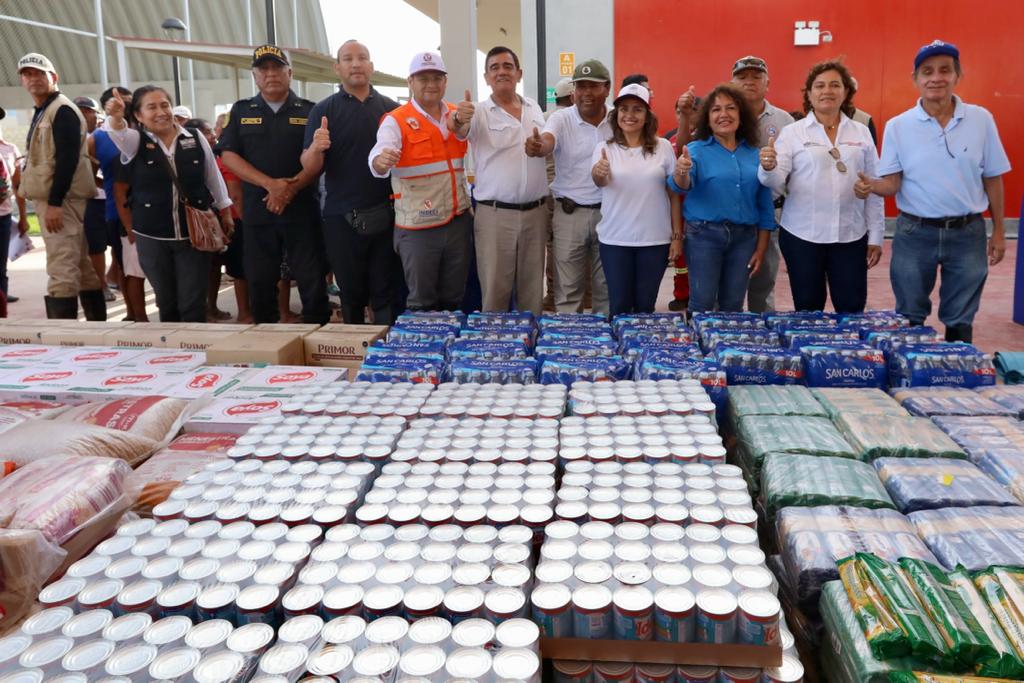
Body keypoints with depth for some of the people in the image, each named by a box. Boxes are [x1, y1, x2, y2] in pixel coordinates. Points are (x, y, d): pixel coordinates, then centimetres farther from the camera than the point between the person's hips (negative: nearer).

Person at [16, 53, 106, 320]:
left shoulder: (62, 110, -10)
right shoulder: (41, 112, 20)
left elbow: (68, 158, -20)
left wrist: (54, 203, -23)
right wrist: (49, 203, 19)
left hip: (61, 200, -10)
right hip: (53, 200, 10)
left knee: (62, 272, -11)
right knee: (83, 268, 12)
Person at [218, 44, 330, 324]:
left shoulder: (309, 111, 7)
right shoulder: (241, 111, 12)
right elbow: (228, 156, 2)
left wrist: (292, 187, -16)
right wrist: (270, 184, -13)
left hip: (302, 209, -2)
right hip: (257, 210, 2)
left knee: (313, 280, -3)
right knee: (260, 281, 7)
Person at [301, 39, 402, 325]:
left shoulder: (392, 109, 8)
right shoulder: (324, 110, 4)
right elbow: (310, 169, -1)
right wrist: (316, 148, -22)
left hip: (386, 215, 1)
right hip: (342, 218, 0)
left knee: (386, 294, 3)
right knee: (351, 295, 9)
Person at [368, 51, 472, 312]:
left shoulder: (458, 115, 9)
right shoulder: (396, 121, -8)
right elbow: (377, 158, -26)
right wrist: (381, 161, -46)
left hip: (458, 222, 5)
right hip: (419, 228, -5)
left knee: (453, 298, 16)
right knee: (422, 302, 4)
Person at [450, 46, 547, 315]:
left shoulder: (534, 108, 12)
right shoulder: (479, 112, -4)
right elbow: (460, 130, -27)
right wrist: (459, 119, -47)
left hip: (535, 211, 4)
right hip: (494, 213, -4)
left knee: (533, 288, 13)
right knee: (495, 290, 1)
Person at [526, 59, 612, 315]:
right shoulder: (561, 119, -6)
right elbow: (547, 142, -26)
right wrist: (536, 146, -51)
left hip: (608, 212, 2)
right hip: (570, 214, -2)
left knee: (607, 286, 13)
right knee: (568, 288, 6)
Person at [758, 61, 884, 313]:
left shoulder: (862, 132, 8)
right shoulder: (792, 133, 1)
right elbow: (777, 183, -8)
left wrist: (876, 235, 8)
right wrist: (769, 168, -32)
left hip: (851, 235, 2)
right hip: (802, 235, -2)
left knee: (852, 310, 6)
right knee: (808, 311, 7)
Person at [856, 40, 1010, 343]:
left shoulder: (981, 119, 0)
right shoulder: (898, 126, -4)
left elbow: (992, 178, 5)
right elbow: (892, 183, -6)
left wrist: (999, 231, 6)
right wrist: (871, 186, -29)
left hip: (967, 233, 1)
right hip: (915, 233, -1)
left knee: (961, 320, 12)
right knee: (909, 318, 11)